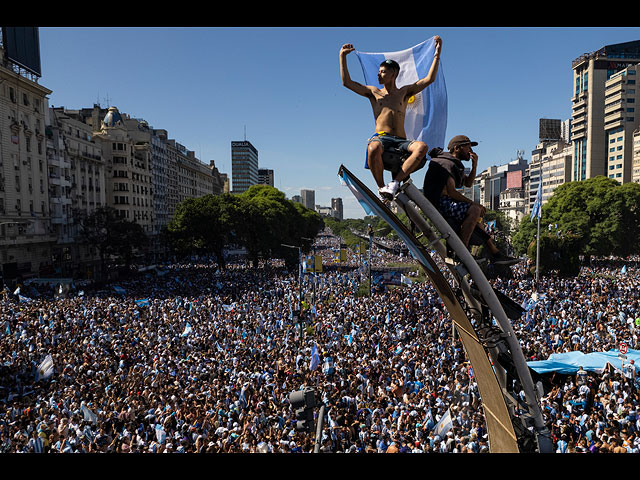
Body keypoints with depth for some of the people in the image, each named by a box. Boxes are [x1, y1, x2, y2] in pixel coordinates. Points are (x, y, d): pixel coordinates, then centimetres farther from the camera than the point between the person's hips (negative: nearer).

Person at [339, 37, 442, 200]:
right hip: (380, 137, -2)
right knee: (373, 148, -40)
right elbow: (347, 82, 15)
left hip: (401, 141, 2)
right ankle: (381, 188, -22)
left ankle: (395, 182, -33)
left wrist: (437, 53, 10)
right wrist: (342, 56, 13)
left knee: (422, 147, -31)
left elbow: (429, 79, 16)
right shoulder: (373, 92, 21)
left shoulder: (405, 92, 23)